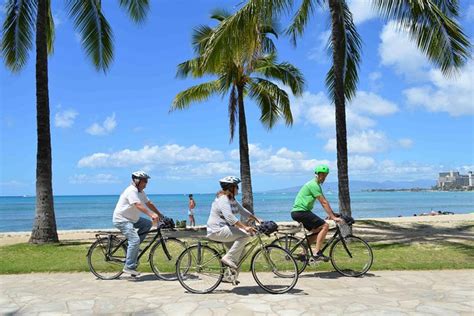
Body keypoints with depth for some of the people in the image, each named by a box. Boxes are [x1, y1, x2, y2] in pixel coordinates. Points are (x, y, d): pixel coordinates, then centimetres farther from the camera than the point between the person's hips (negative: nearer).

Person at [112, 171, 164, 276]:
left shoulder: (141, 192, 9)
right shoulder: (131, 191, -21)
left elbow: (149, 203, 9)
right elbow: (138, 205, -35)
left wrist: (160, 215, 3)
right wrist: (152, 215, -44)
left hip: (132, 218, 10)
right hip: (121, 219, -10)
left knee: (148, 224, 0)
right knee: (135, 240, -21)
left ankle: (133, 246, 6)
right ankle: (129, 267, -13)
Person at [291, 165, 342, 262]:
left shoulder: (316, 185, 19)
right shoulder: (313, 185, -14)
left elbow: (324, 201, 20)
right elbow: (324, 202, -18)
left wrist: (331, 213, 16)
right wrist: (333, 217, -19)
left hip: (297, 212, 10)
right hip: (300, 211, -10)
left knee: (318, 231, 16)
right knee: (325, 226, -14)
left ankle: (303, 253, 14)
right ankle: (317, 253, -13)